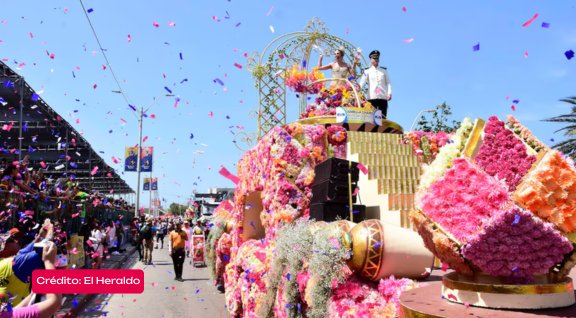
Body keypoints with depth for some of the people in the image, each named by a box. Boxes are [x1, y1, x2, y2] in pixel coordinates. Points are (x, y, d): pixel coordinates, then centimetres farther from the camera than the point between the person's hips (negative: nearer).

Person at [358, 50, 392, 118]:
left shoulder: (384, 71, 16)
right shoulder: (367, 71, 9)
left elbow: (388, 83, 11)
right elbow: (362, 82, -3)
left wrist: (389, 93, -2)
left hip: (383, 97, 2)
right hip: (372, 97, -2)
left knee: (383, 117, 0)